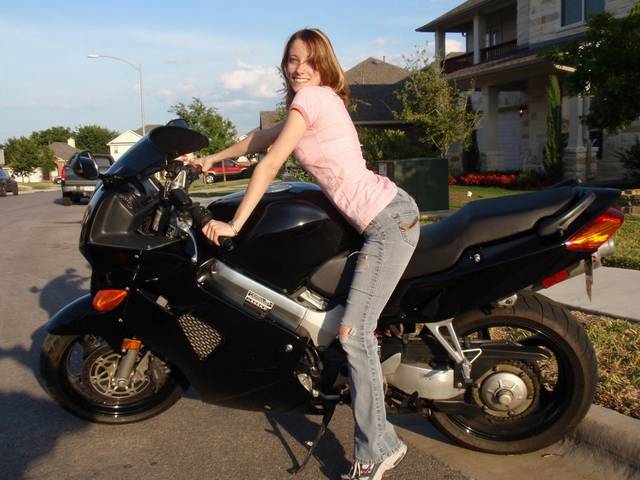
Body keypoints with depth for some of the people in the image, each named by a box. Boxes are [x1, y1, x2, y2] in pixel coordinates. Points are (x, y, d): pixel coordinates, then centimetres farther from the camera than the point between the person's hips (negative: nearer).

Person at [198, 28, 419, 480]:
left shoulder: (312, 97, -9)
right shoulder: (321, 100, 20)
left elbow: (269, 165, -11)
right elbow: (261, 137, 30)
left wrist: (233, 226, -9)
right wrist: (211, 158, 34)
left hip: (388, 220, -10)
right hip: (387, 215, 10)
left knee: (353, 332, -12)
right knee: (360, 328, 18)